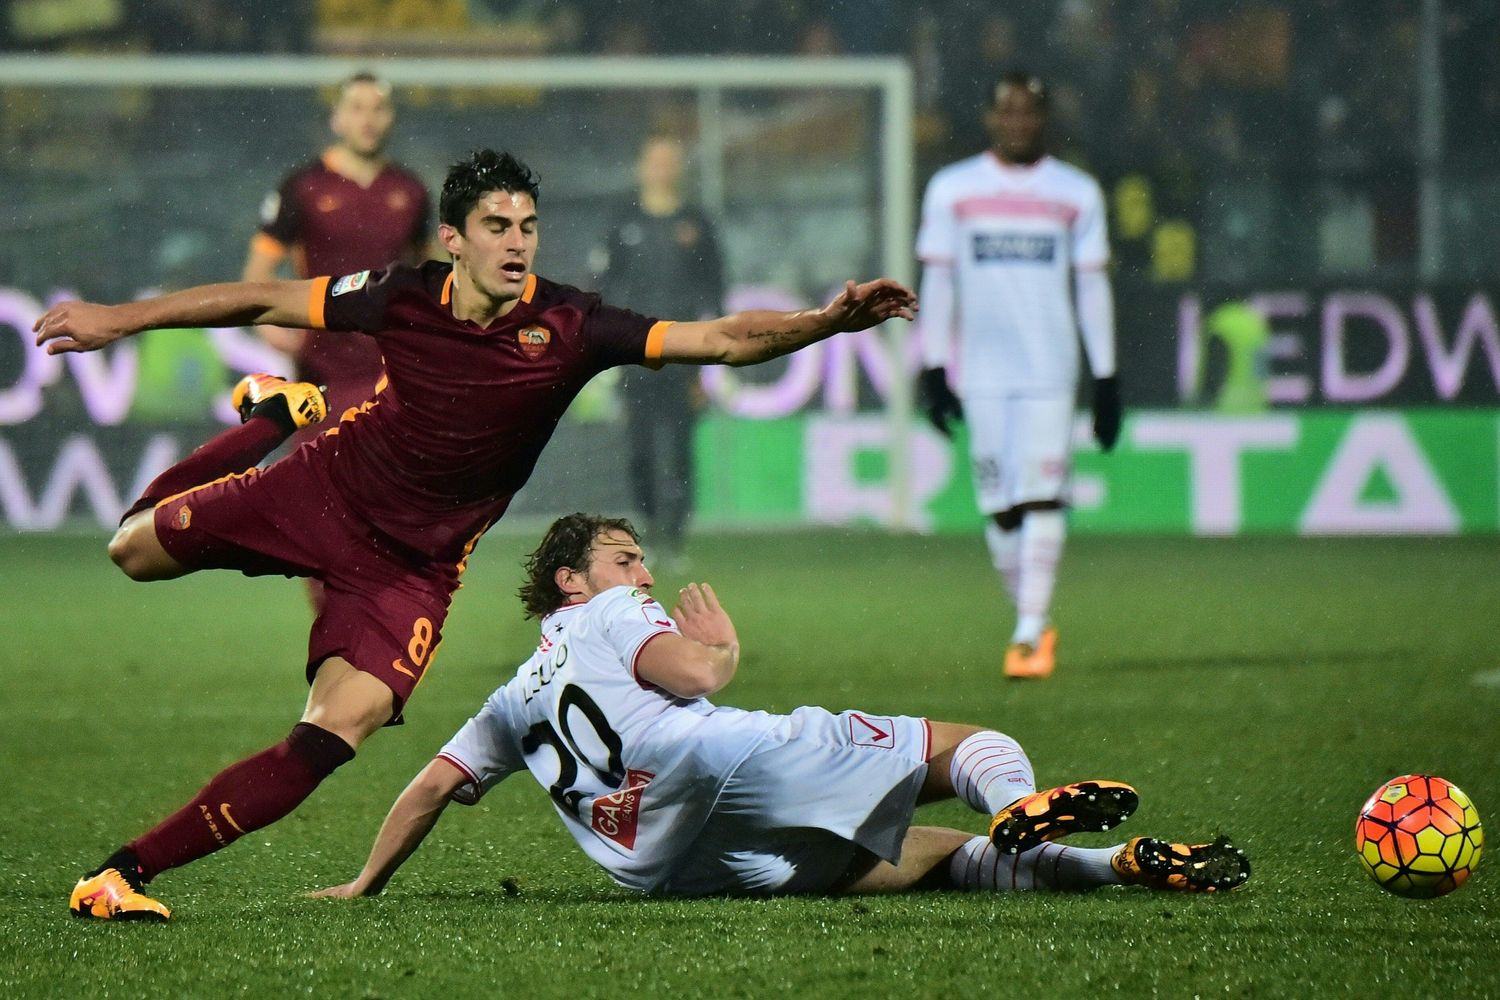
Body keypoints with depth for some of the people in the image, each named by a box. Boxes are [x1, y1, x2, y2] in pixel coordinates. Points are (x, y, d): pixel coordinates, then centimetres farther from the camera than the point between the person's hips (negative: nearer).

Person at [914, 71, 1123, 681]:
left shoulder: (1077, 194, 7)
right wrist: (932, 369, 2)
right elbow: (937, 282, 8)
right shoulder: (952, 189, 7)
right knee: (999, 508, 1)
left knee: (1042, 498, -12)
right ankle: (1034, 623, 15)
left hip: (1050, 369, -1)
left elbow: (1092, 288, 9)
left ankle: (1029, 632, -13)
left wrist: (1106, 379, 6)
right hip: (982, 372, 1)